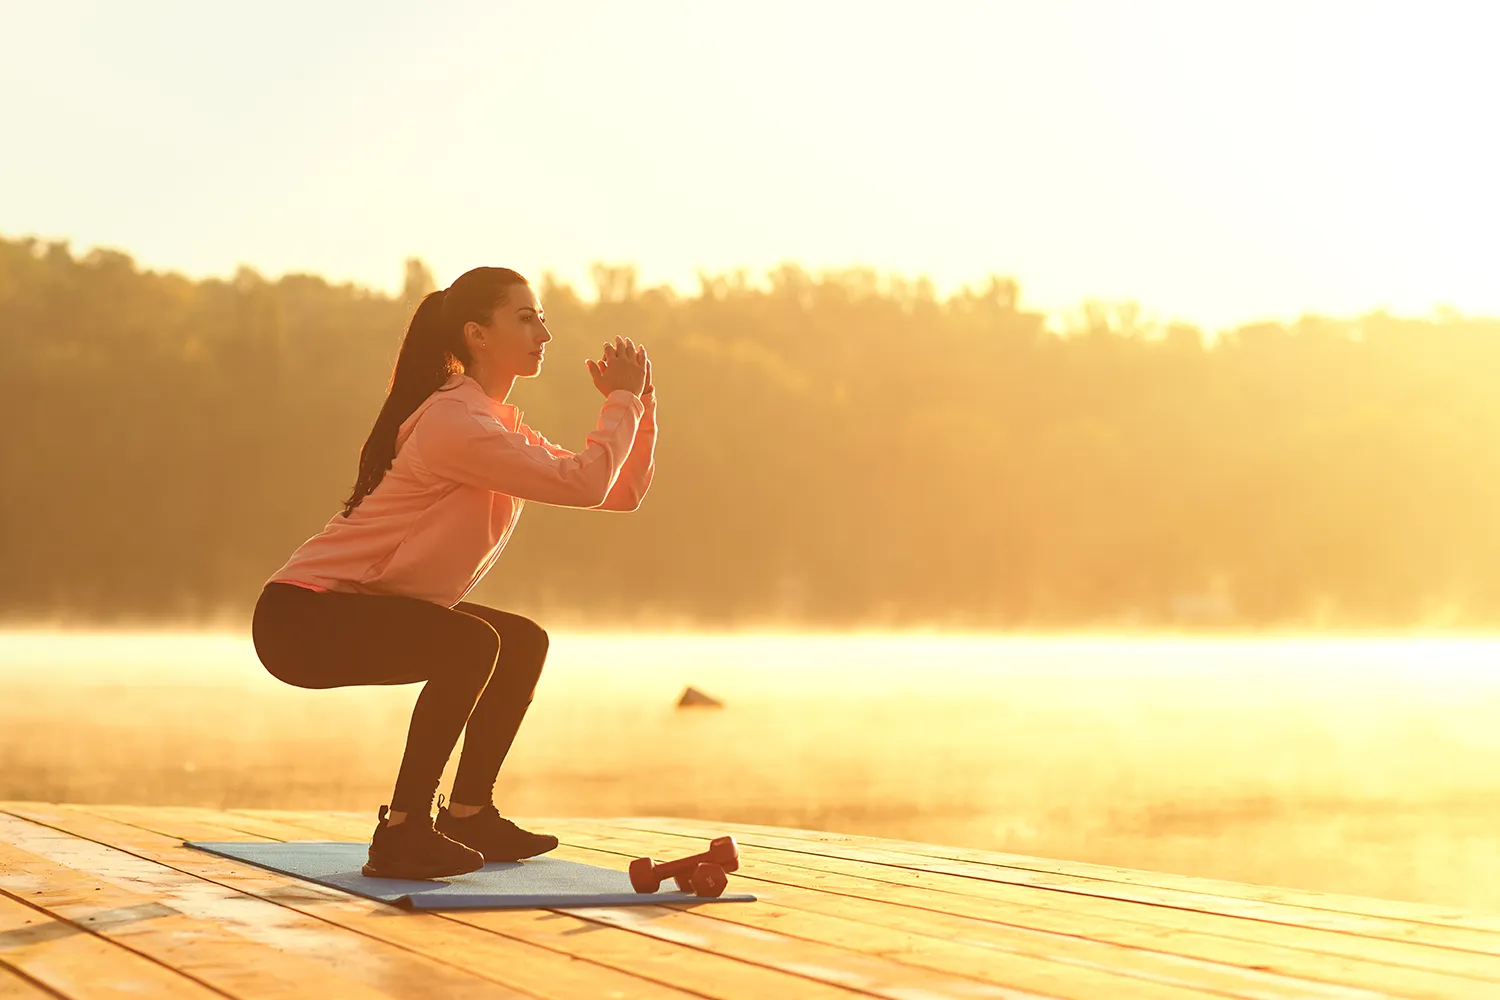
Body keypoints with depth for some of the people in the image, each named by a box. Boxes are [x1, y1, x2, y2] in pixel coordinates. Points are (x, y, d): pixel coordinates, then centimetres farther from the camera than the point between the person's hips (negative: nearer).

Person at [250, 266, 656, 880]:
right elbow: (583, 484, -29)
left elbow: (621, 493, 9)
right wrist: (622, 399, -16)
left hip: (363, 609, 10)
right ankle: (402, 832, -21)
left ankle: (468, 813, 19)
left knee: (524, 643, 12)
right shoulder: (454, 422, -20)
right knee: (471, 642, -28)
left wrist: (638, 404, -4)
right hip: (304, 615, -10)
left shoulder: (501, 425, 12)